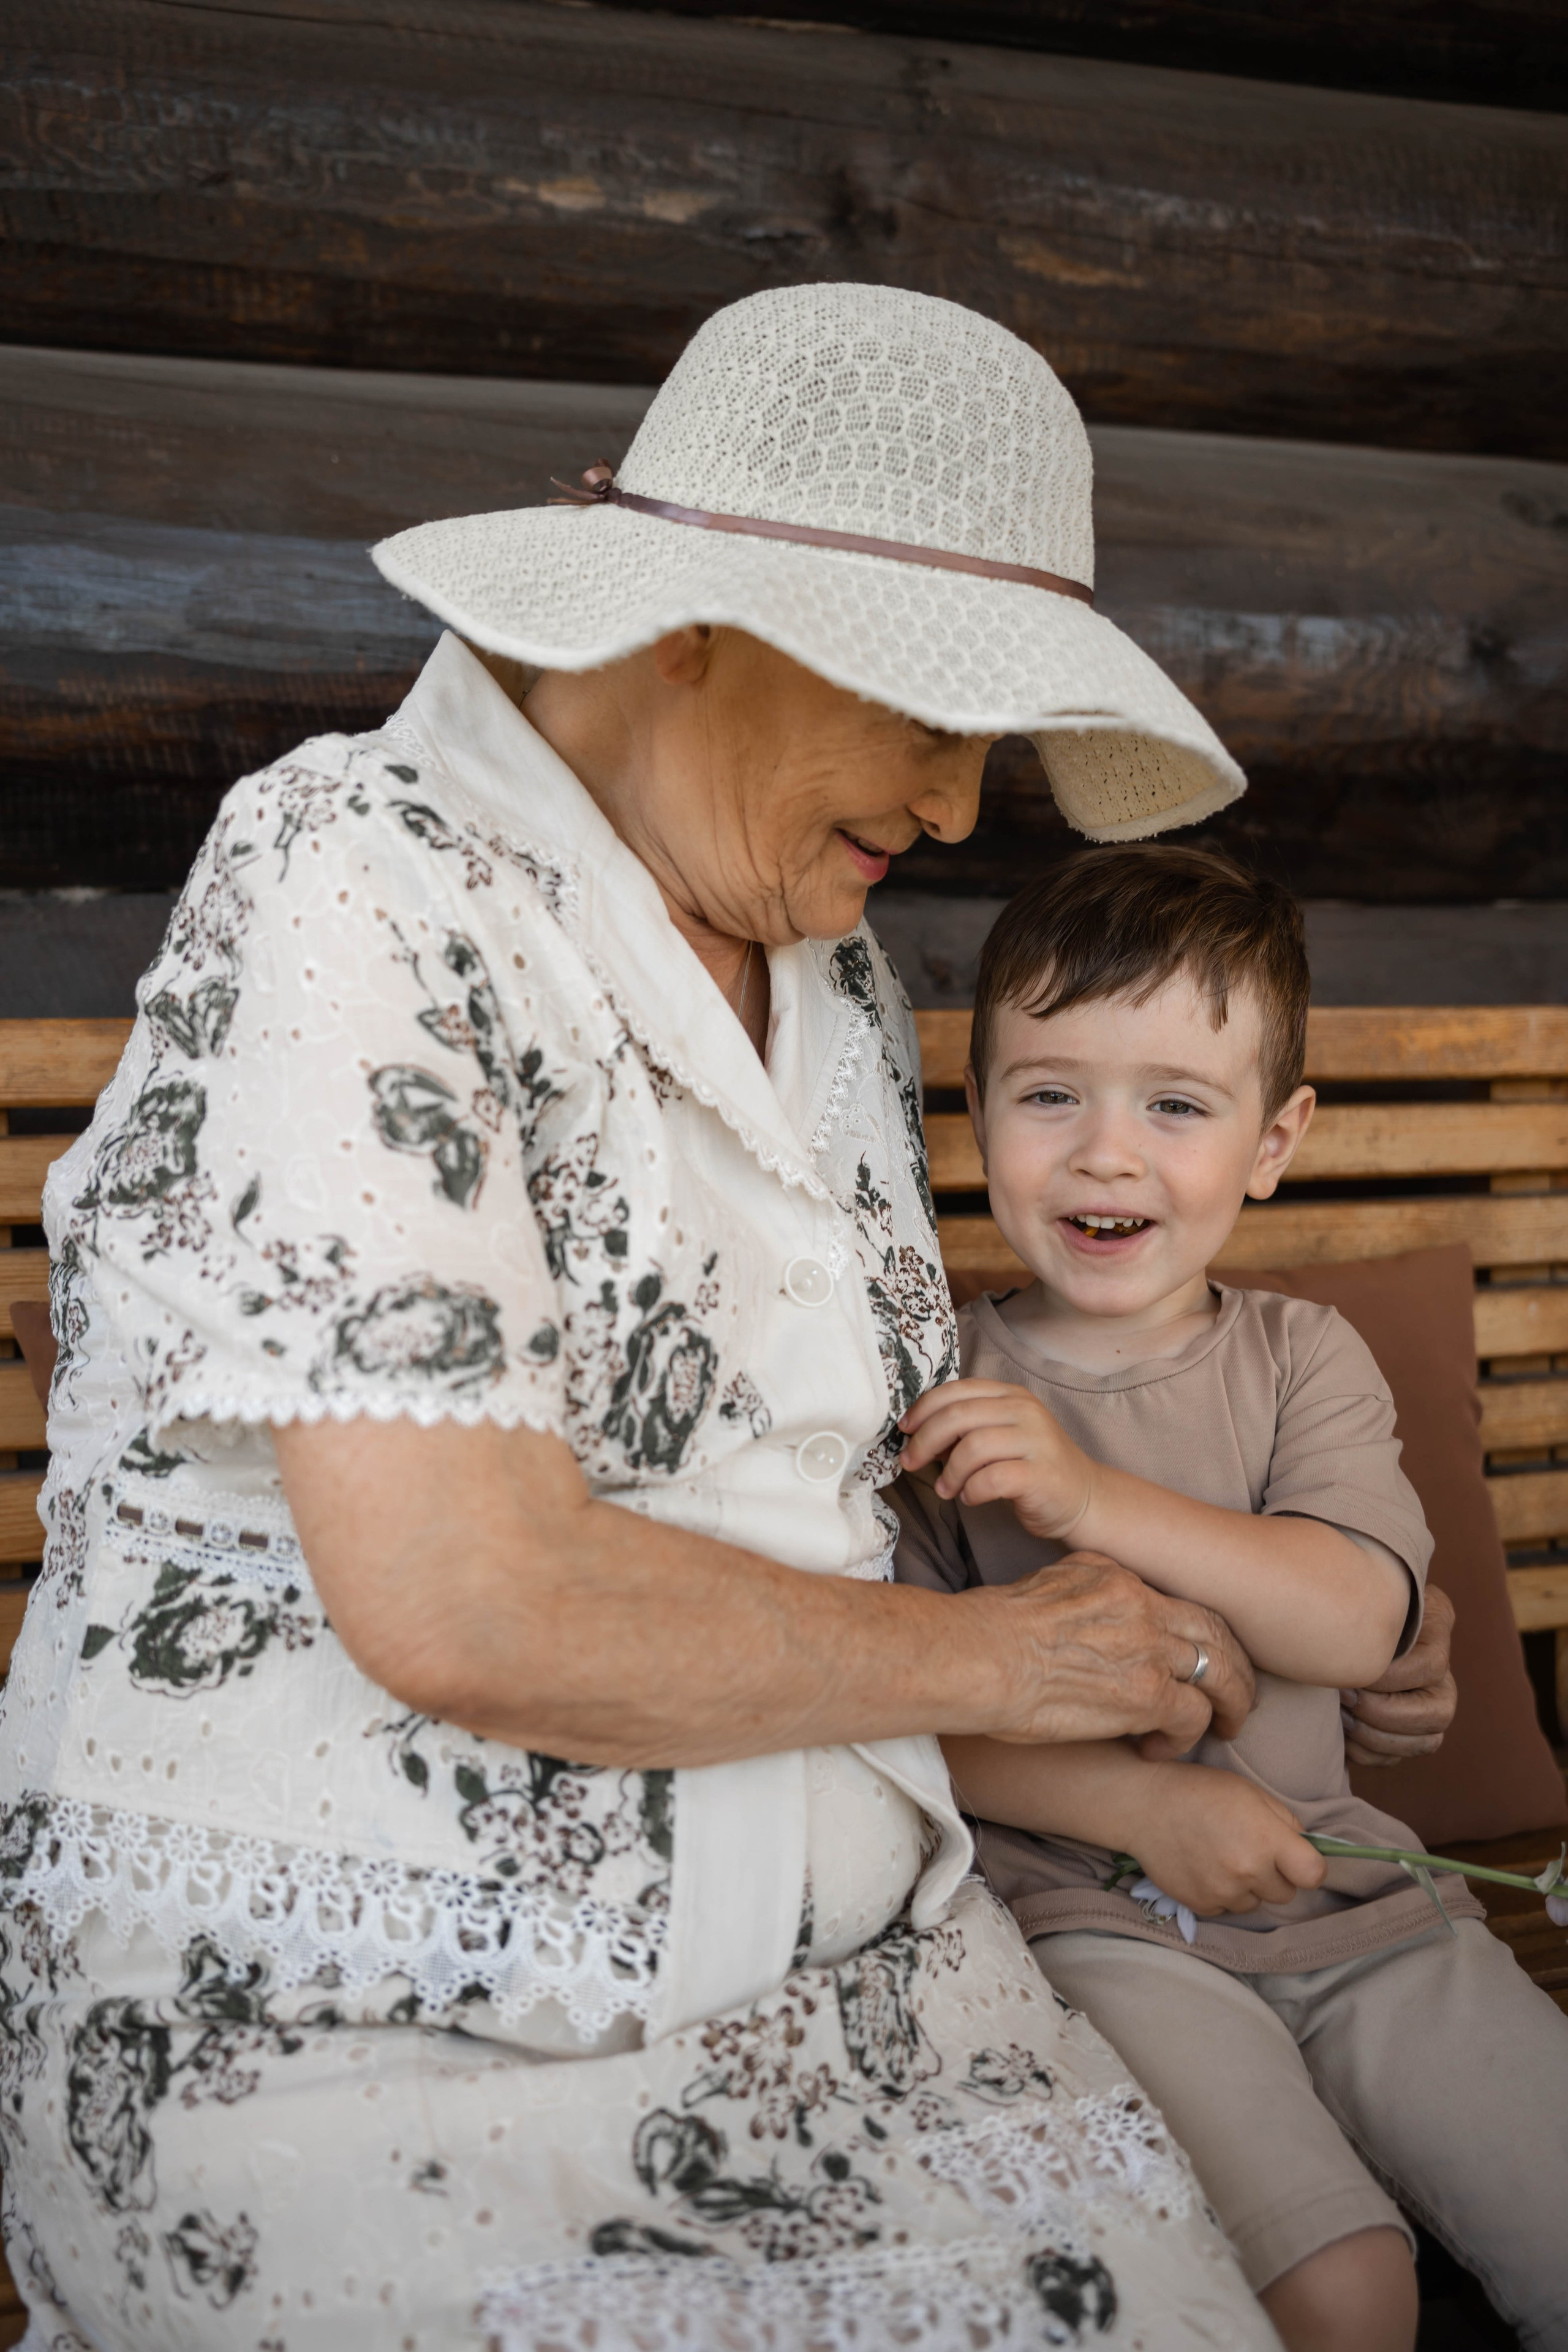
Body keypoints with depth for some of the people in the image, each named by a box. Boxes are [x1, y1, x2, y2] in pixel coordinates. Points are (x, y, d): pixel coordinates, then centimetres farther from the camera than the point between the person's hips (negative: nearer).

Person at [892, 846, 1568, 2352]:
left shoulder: (1305, 1359, 5)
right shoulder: (940, 1388, -3)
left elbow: (1356, 1624, -11)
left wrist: (1092, 1495, -23)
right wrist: (1145, 1803, -17)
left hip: (1347, 1897, 4)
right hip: (1096, 1920, -3)